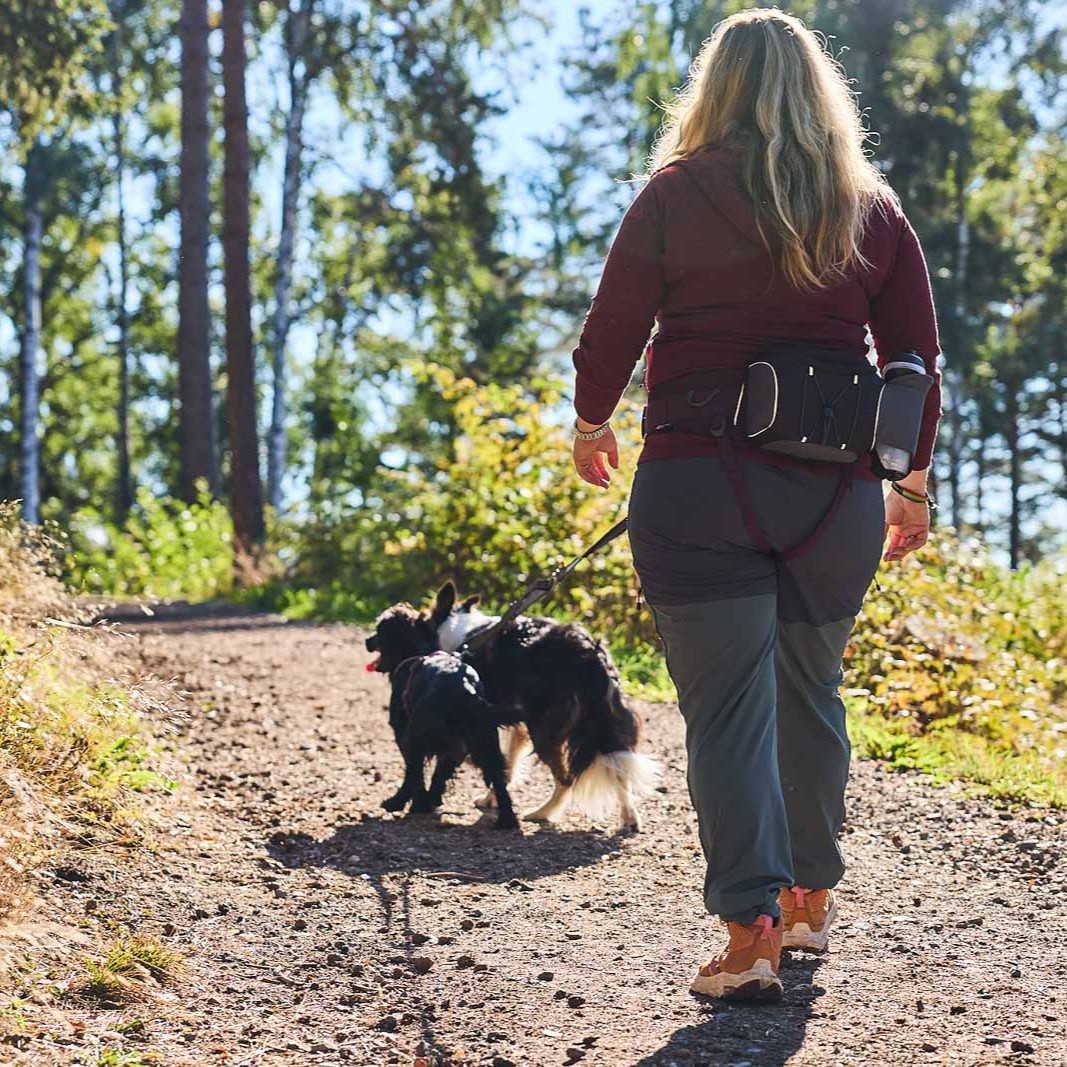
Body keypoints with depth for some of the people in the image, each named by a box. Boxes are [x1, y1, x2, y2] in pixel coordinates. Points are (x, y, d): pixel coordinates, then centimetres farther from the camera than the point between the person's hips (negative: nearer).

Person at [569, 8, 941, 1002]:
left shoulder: (675, 195, -1)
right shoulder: (872, 211, 7)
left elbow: (611, 330, 1)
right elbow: (918, 354, 8)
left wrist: (590, 424, 19)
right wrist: (912, 482, 19)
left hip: (700, 482, -3)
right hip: (836, 490, 3)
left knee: (727, 706, -2)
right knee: (810, 693, 18)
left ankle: (750, 931, -8)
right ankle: (809, 900, 31)